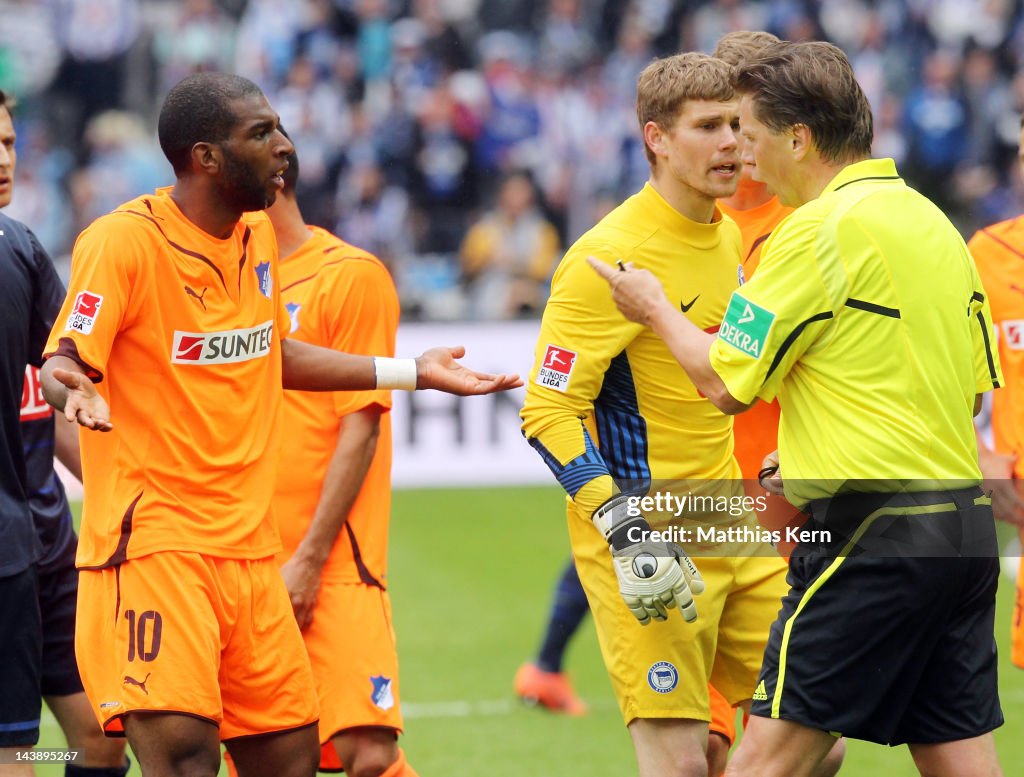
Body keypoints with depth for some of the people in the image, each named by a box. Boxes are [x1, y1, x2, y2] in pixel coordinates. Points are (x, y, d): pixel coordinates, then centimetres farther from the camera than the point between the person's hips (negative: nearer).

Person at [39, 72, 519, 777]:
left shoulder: (258, 236, 12)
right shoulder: (124, 242, -11)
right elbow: (64, 359, -14)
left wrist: (413, 372, 30)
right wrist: (71, 388, -38)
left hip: (249, 547, 8)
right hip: (152, 541, -8)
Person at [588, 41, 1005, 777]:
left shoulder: (821, 228, -12)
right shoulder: (933, 222, 14)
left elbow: (727, 382, -9)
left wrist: (656, 308, 10)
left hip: (874, 529, -8)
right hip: (965, 517, 8)